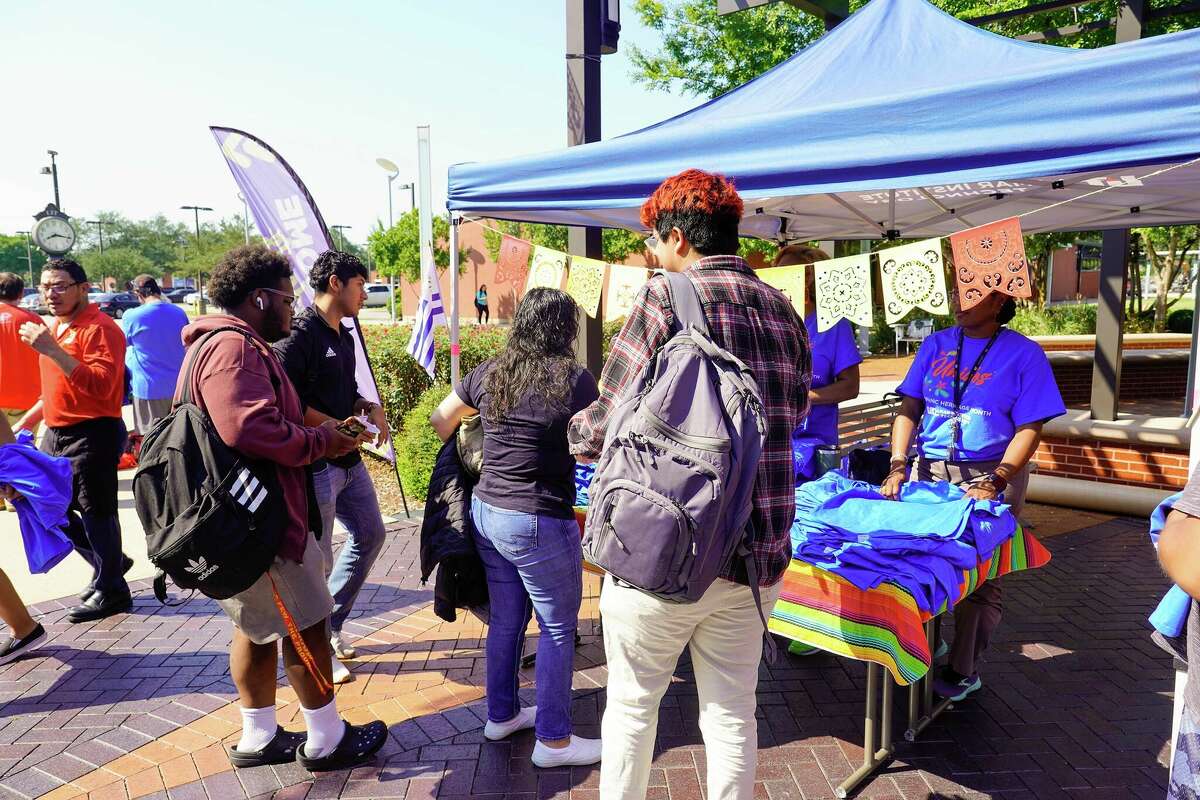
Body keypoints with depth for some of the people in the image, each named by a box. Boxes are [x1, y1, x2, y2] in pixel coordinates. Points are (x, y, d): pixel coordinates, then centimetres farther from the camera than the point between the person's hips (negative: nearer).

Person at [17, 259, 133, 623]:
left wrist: (53, 350, -31)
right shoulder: (52, 327, 16)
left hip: (92, 435, -10)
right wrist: (26, 421, 23)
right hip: (56, 434, 10)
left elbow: (101, 384, -28)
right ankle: (109, 562, 31)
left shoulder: (99, 328, -14)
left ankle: (110, 592, 13)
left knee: (96, 513, -1)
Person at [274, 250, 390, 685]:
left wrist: (370, 408, 2)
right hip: (314, 464, -10)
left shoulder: (343, 335, 13)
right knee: (317, 561, 2)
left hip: (348, 460, 10)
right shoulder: (300, 332, -15)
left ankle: (330, 627, 34)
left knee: (370, 535, 20)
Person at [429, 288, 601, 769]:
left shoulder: (489, 374, 3)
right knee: (558, 629, 10)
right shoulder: (574, 379, -14)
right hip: (539, 522, -6)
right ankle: (553, 741, 22)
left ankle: (501, 715, 38)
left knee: (506, 620, 21)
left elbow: (440, 423, 15)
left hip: (485, 512, 7)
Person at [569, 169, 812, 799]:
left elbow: (608, 423, -11)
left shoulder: (666, 297, -11)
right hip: (757, 557, 6)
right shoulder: (783, 310, 8)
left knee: (631, 704, 16)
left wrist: (570, 434, 11)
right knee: (732, 712, 19)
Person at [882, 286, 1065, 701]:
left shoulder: (1024, 354, -3)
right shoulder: (936, 345, 7)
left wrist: (992, 484, -18)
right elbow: (909, 410, 5)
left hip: (992, 476, -3)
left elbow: (1029, 430, -8)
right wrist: (898, 466, -8)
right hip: (929, 472, 3)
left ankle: (964, 670, 14)